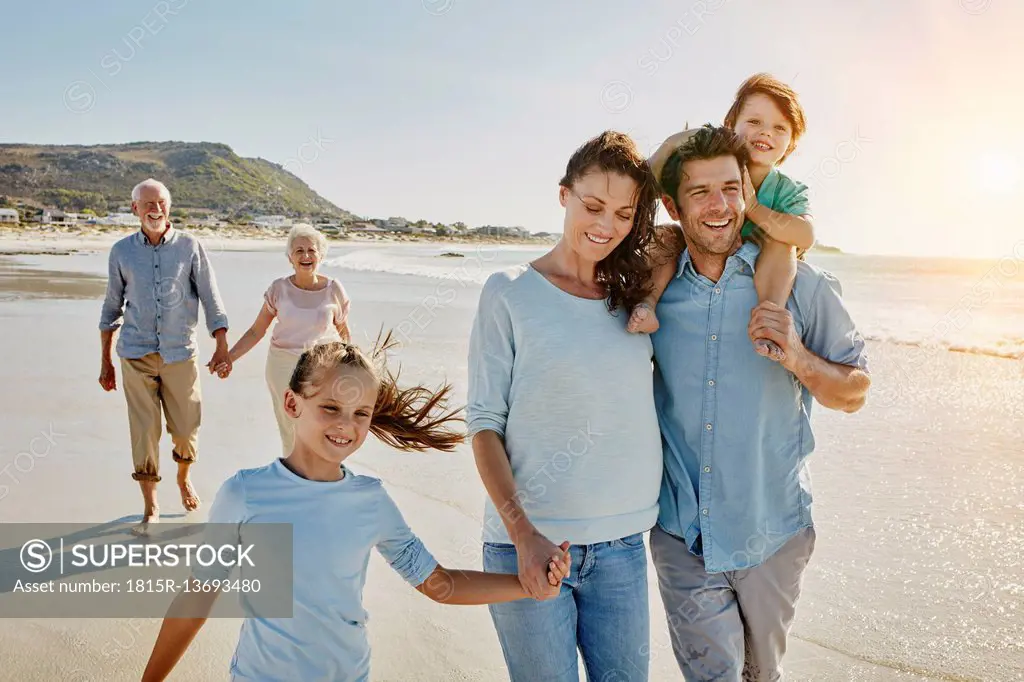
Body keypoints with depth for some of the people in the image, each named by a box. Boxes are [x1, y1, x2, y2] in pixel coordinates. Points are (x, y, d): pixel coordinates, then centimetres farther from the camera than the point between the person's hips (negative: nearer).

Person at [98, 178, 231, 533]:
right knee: (144, 431, 1)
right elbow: (112, 308, 10)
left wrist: (222, 348, -10)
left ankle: (184, 478, 38)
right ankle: (151, 507, 16)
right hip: (136, 355, 1)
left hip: (180, 353, 0)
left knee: (186, 428, 7)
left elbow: (211, 300, -1)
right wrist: (105, 362, 11)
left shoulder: (190, 247, -2)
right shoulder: (121, 251, 3)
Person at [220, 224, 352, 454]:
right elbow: (256, 331, 0)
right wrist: (228, 358, -8)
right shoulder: (279, 288, -6)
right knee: (290, 434, 11)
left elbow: (343, 332, 6)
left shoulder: (333, 289, -6)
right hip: (283, 367, 1)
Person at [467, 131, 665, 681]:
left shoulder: (636, 295, 7)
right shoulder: (510, 294, -4)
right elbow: (484, 423, -6)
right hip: (527, 542, -3)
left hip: (622, 544, 4)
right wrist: (523, 533, -14)